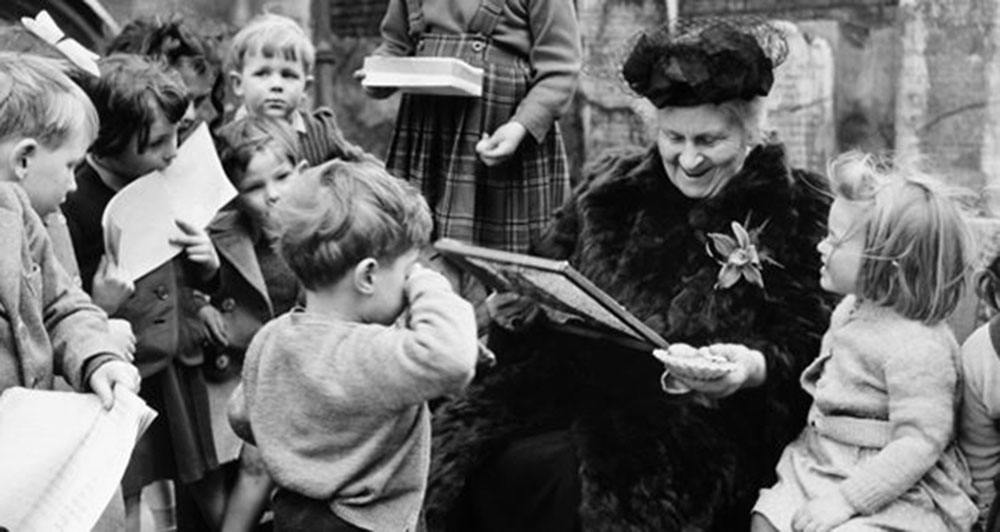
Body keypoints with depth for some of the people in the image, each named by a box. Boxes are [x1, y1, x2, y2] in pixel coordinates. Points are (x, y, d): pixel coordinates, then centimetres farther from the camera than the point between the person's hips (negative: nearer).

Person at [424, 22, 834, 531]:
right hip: (581, 388, 5)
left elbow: (813, 351, -3)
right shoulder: (612, 188, 14)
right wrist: (518, 307, 0)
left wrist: (756, 368, -24)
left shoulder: (799, 216, 1)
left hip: (706, 414, -4)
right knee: (472, 457, -23)